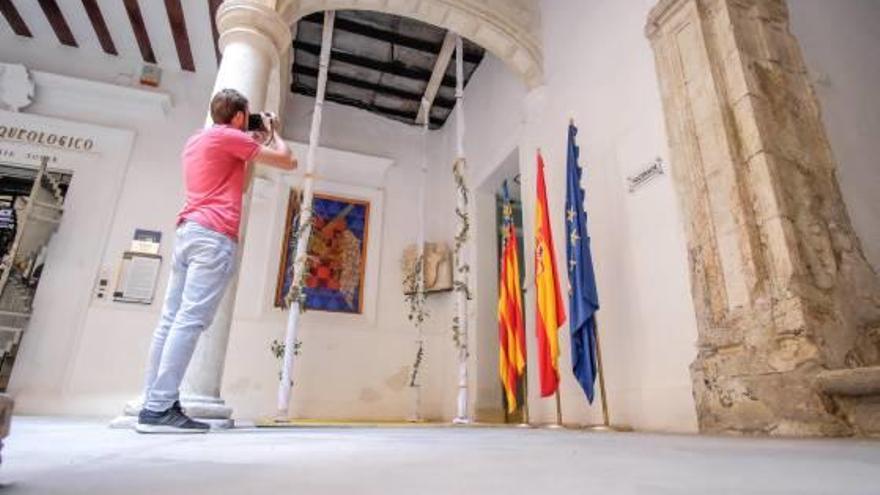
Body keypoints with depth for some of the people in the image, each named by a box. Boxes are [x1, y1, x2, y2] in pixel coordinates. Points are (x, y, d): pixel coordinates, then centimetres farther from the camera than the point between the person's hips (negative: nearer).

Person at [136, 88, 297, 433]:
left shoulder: (196, 140, 28)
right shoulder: (231, 136, 2)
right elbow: (288, 162, 3)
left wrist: (255, 144, 34)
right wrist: (272, 132, 21)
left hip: (187, 231, 9)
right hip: (214, 235, -9)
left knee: (171, 320, 4)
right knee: (190, 320, -13)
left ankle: (154, 403, 5)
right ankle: (159, 409, -14)